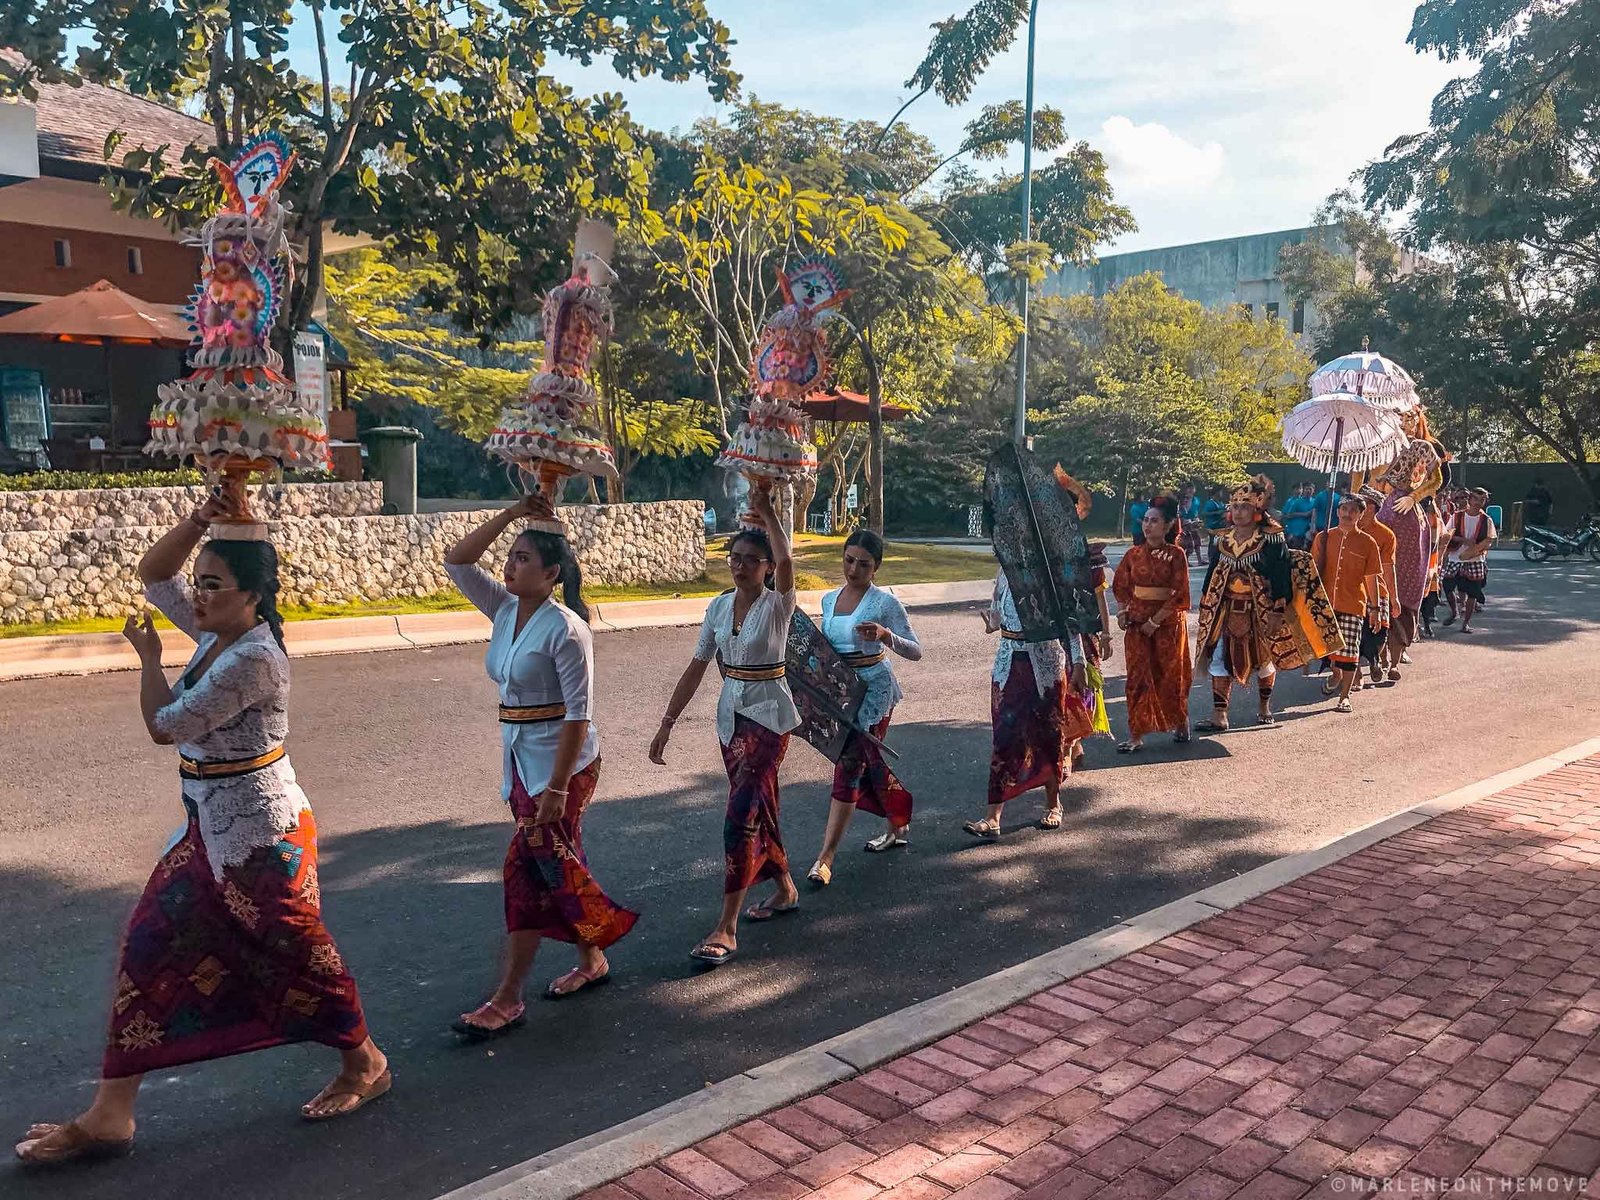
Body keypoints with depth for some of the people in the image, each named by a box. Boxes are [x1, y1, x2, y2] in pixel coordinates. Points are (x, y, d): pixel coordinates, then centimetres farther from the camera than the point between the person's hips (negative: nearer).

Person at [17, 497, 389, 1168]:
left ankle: (364, 1064, 28)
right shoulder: (218, 633, 4)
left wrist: (147, 656, -2)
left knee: (294, 954, 6)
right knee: (149, 950, 8)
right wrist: (198, 523, -6)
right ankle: (110, 1115, 17)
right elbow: (153, 575, 11)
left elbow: (165, 725, -18)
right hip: (210, 830, 9)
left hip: (259, 836, -9)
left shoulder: (253, 659, -24)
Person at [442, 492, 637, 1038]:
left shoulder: (564, 628, -18)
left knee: (529, 869, -4)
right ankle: (592, 961, 33)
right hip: (520, 759, 8)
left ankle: (507, 999, 5)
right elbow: (456, 561, 4)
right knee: (560, 865, 16)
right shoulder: (505, 610, 4)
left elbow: (579, 712, -20)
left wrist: (557, 786, -22)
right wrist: (512, 513, -3)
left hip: (561, 763, -8)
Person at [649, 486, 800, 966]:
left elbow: (786, 560, -35)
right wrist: (667, 723, 6)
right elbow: (696, 668, 7)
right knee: (757, 808, 17)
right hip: (731, 715, 6)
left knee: (741, 815, -12)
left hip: (768, 715, -6)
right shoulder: (719, 607, 4)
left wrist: (765, 510, -30)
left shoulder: (777, 605, -12)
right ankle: (784, 889, 39)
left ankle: (726, 928, -8)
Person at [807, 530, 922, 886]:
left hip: (873, 690, -7)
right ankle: (898, 826, 39)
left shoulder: (885, 603, -12)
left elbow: (915, 652, -13)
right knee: (869, 763, 17)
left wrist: (885, 635, -29)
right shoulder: (829, 600, 7)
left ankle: (826, 857, -6)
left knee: (849, 766, -8)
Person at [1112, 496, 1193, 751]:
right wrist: (1122, 612, -2)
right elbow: (1120, 587, 14)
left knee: (1170, 675, 9)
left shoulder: (1176, 555, -6)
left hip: (1168, 623, -3)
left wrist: (1155, 621, -15)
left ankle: (1180, 724, 31)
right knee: (1138, 676, 0)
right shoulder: (1134, 554, 5)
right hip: (1136, 622, 3)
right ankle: (1136, 735, 1)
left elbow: (1179, 595, -11)